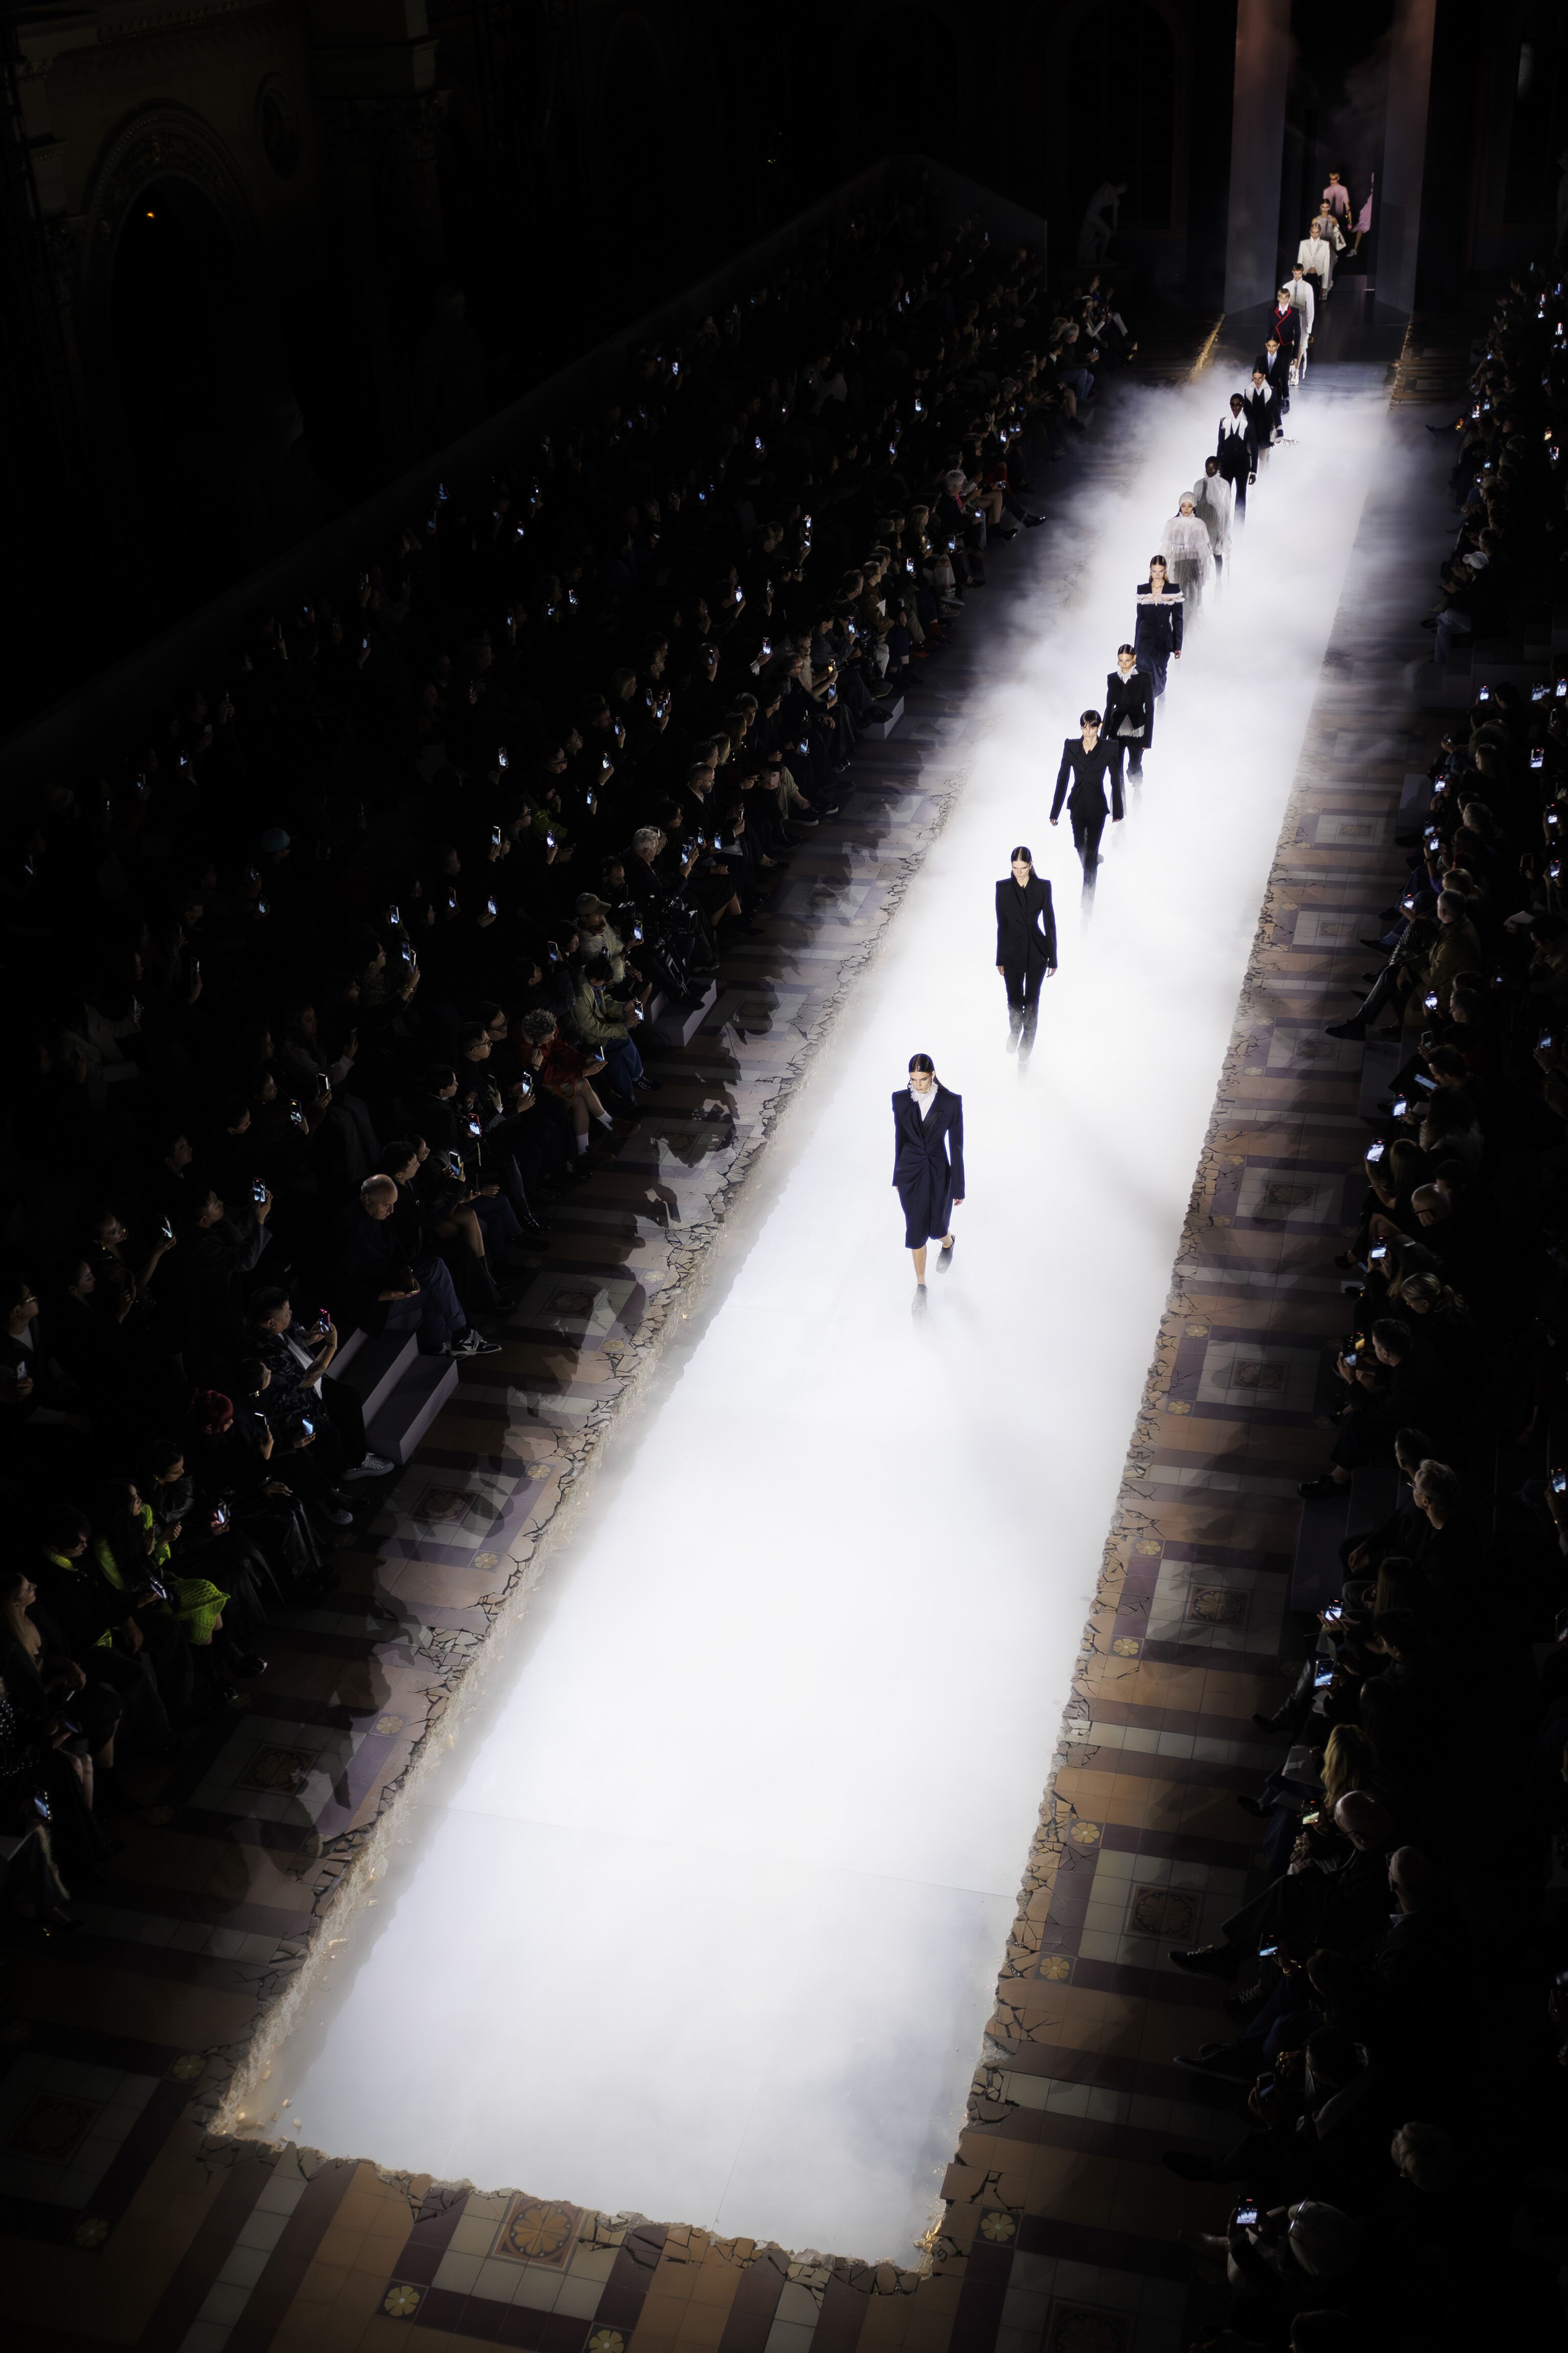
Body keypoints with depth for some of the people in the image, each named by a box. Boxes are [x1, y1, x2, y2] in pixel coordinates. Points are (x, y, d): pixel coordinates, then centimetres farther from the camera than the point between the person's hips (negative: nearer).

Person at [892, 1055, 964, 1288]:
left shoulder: (951, 1102, -14)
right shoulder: (901, 1100, -7)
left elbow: (956, 1144, -8)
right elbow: (900, 1138, 5)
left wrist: (958, 1188, -5)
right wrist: (898, 1176, 13)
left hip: (939, 1172, -1)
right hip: (910, 1173, 1)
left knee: (937, 1228, 14)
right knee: (916, 1230, 6)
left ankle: (949, 1242, 53)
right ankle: (920, 1284, 24)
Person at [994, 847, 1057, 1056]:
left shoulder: (1043, 887, -3)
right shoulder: (1003, 888, 0)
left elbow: (1050, 923, 0)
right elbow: (1001, 925, 5)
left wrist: (1052, 959, 0)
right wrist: (1000, 959, 6)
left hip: (1037, 952, -1)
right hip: (1013, 952, 1)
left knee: (1032, 1000, 3)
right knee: (1014, 1000, 4)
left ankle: (1026, 1048, 17)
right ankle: (1014, 1031, 36)